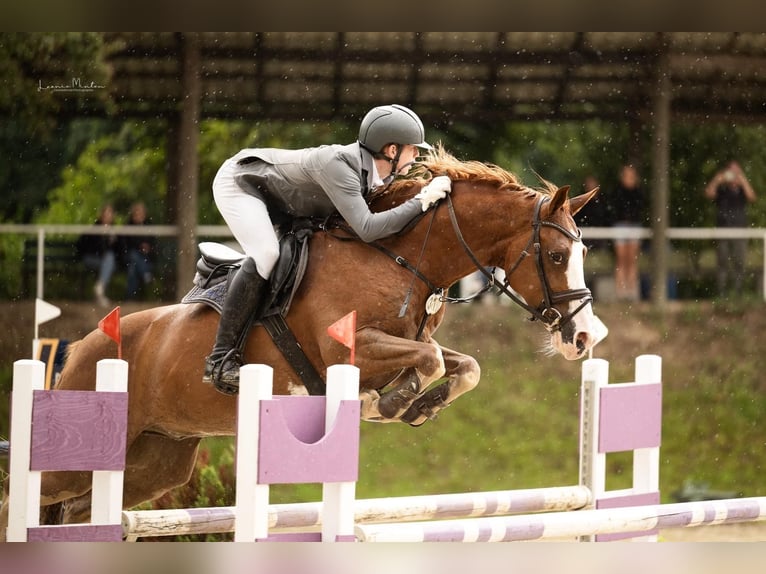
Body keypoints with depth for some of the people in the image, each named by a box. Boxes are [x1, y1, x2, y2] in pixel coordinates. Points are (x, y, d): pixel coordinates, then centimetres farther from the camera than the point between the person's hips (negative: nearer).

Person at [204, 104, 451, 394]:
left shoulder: (380, 174, -10)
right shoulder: (338, 164, -37)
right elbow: (366, 229, -43)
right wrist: (422, 201, -38)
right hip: (239, 182, -10)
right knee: (265, 254, -28)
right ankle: (220, 359, -29)